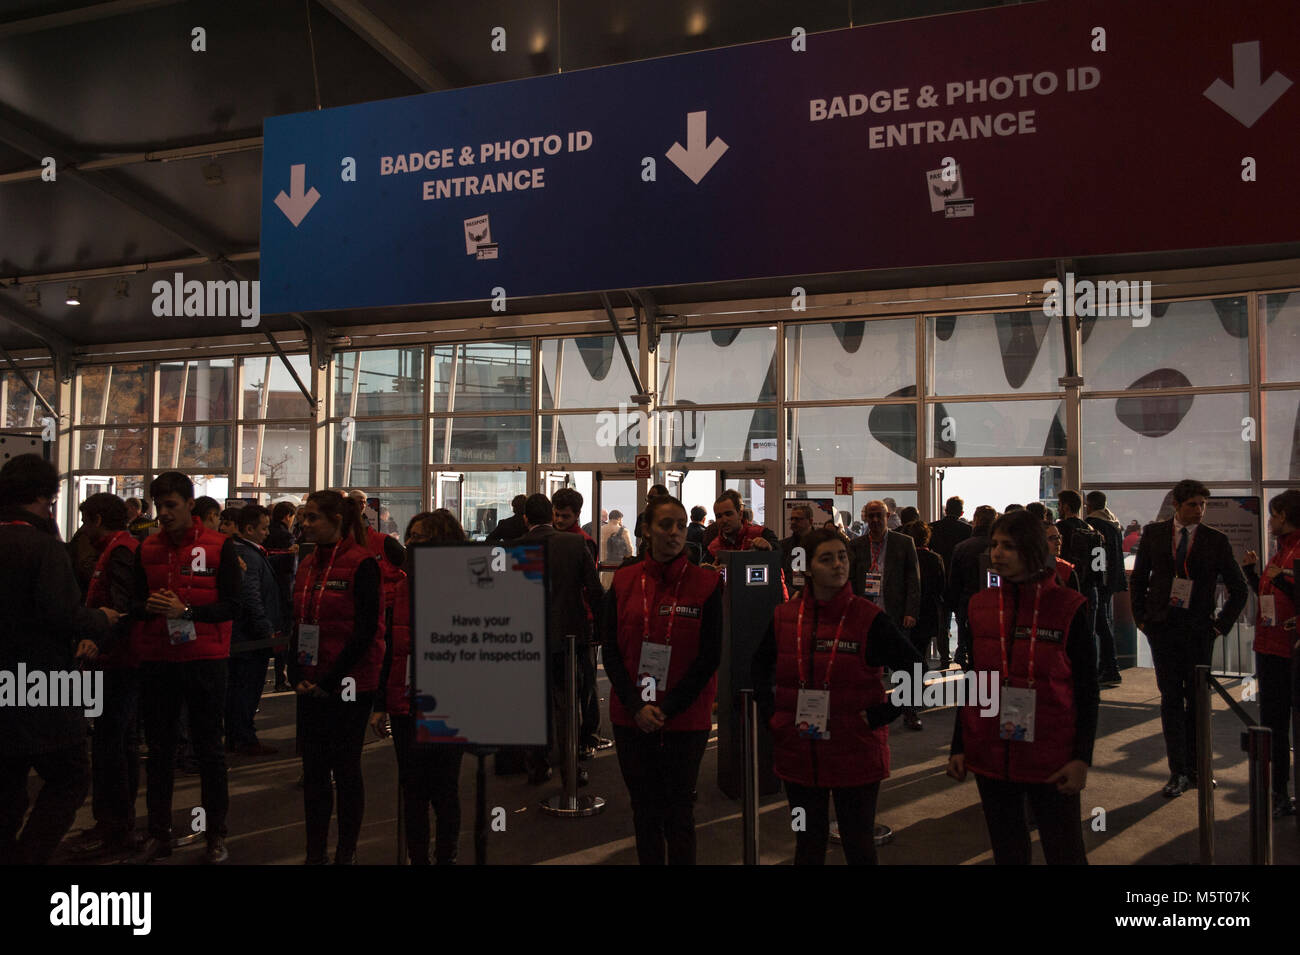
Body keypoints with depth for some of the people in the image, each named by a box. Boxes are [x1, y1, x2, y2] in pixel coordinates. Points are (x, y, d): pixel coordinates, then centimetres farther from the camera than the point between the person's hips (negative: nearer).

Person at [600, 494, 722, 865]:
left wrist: (667, 708, -11)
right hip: (632, 718, 2)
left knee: (679, 812, 8)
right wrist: (636, 706, -9)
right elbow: (610, 650, 1)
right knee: (645, 810, 13)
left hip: (686, 719, -2)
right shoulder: (624, 581, 2)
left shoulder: (706, 583, -5)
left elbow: (710, 656, -6)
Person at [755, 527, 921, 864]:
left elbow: (915, 670, -7)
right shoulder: (785, 616, 1)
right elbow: (760, 666, 17)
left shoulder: (868, 618, -10)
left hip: (856, 755, -2)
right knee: (808, 843, 16)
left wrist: (882, 714, -11)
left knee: (859, 843, 11)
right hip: (799, 755, 3)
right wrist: (769, 710, 6)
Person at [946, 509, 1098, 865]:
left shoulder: (1068, 608, -6)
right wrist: (958, 747, 9)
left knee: (1065, 853, 5)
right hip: (990, 757, 3)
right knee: (1007, 851, 14)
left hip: (1050, 763, -3)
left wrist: (1082, 758, -11)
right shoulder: (981, 606, 4)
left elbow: (1087, 691, -4)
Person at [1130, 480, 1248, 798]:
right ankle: (1178, 772, 2)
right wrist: (1141, 617, 5)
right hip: (1162, 626, 0)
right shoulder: (1153, 533, 4)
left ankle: (1195, 768, 19)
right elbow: (1138, 579, 12)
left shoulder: (1216, 540, 1)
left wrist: (1222, 624, 1)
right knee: (1171, 697, -1)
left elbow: (1239, 589, 8)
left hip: (1199, 629, 0)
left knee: (1197, 699, 7)